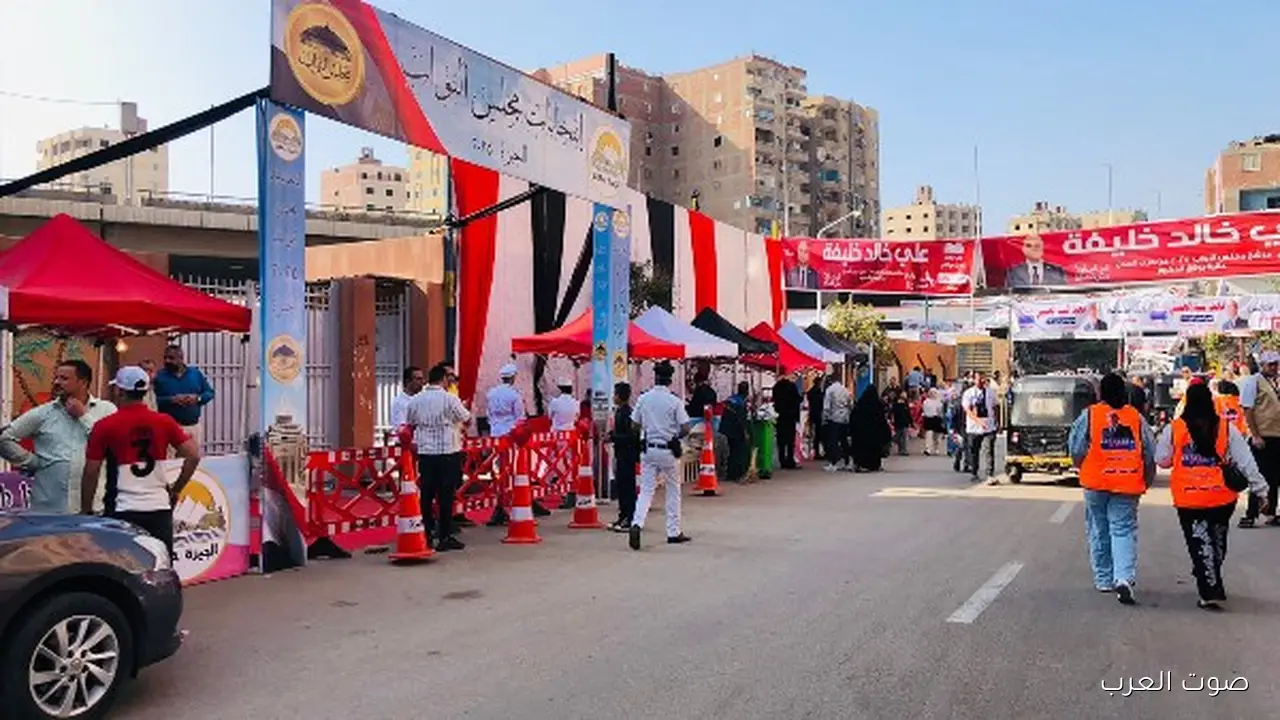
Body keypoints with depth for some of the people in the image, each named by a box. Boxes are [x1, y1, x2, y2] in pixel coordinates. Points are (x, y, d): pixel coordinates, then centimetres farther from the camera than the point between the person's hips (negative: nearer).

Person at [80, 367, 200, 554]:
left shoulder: (104, 426, -5)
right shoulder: (164, 422, 2)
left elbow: (91, 473, -2)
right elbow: (193, 455, -1)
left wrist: (86, 511, 8)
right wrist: (176, 489, 8)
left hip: (122, 511, -2)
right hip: (159, 509, 2)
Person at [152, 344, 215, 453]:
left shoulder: (196, 373, 8)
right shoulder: (159, 376, 0)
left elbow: (210, 393, 8)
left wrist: (197, 398, -12)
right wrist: (171, 400, -21)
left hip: (195, 426, 3)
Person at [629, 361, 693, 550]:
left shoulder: (643, 399, -1)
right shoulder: (674, 401, -10)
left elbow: (635, 425, 4)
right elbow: (685, 429, -12)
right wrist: (675, 437, 8)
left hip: (648, 449, 3)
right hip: (667, 450, -2)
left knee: (646, 490, 5)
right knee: (673, 490, 13)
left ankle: (636, 524, -18)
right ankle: (674, 532, 17)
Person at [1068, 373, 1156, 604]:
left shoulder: (1089, 415, -5)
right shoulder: (1137, 417, 2)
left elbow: (1076, 448, -5)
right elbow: (1150, 453, 5)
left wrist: (1082, 468, 15)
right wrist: (1146, 481, 17)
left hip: (1096, 483, -1)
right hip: (1128, 484, 1)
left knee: (1099, 532, 11)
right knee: (1124, 531, 2)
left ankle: (1104, 579, 20)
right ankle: (1124, 577, -15)